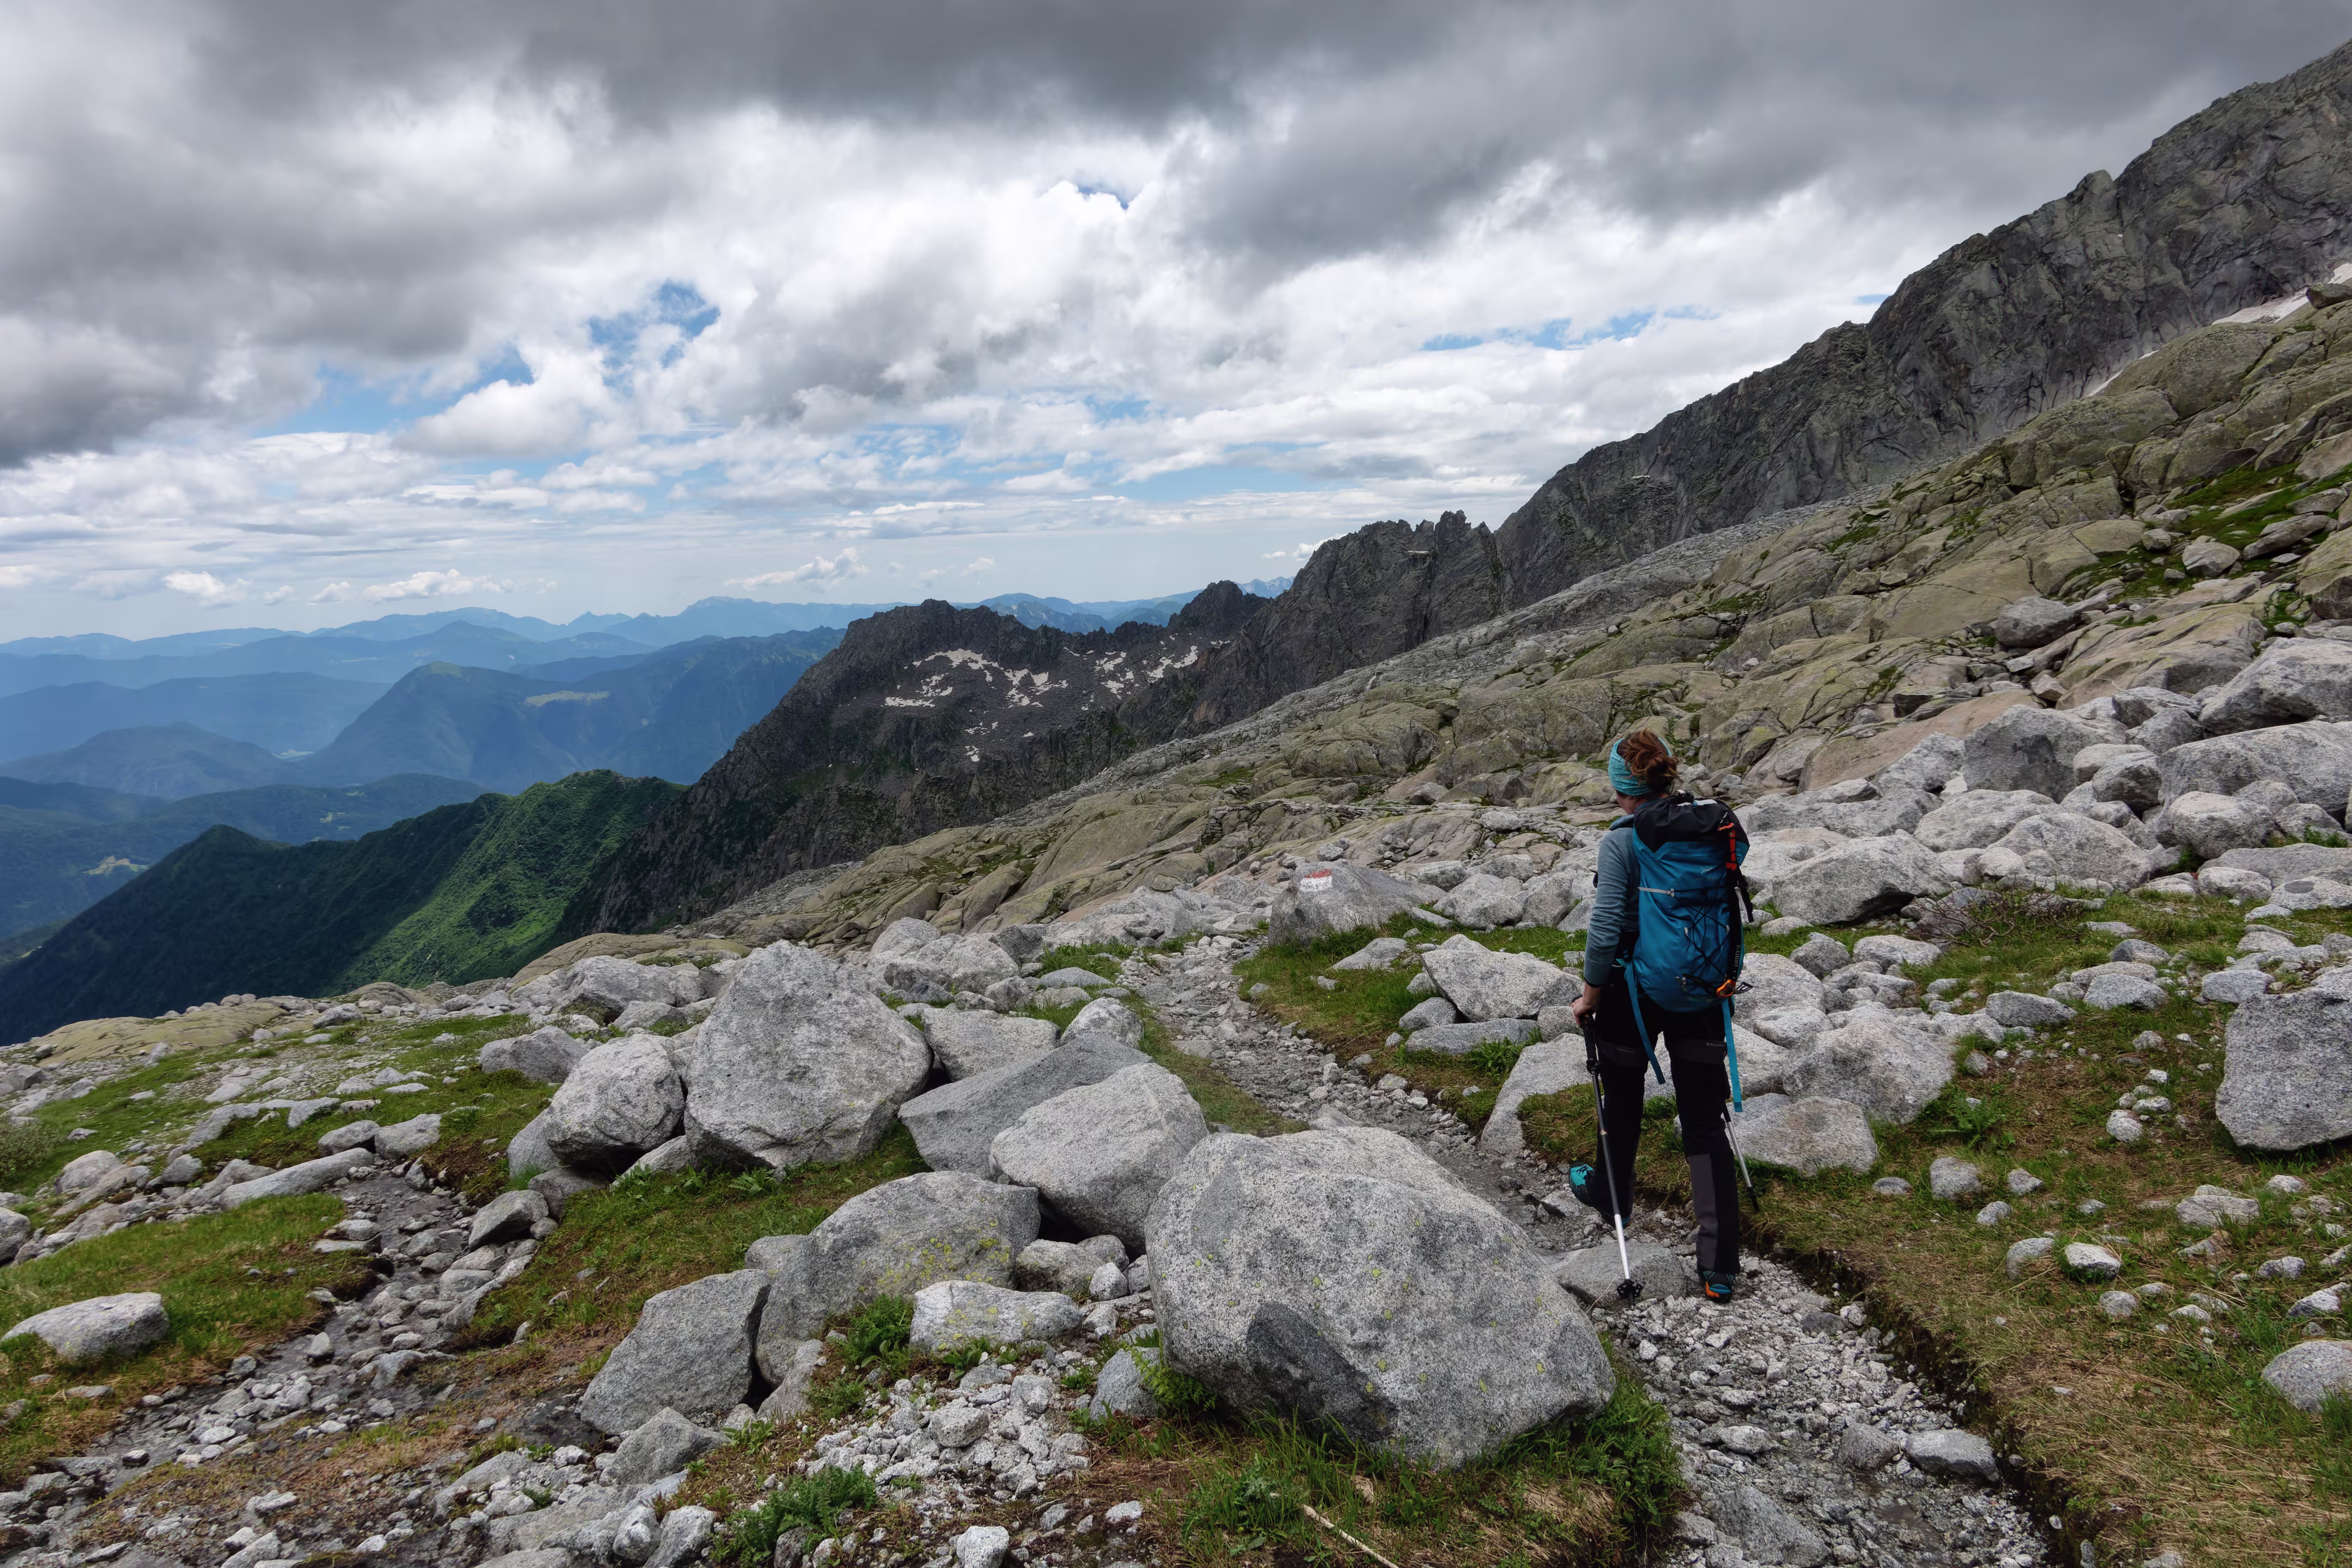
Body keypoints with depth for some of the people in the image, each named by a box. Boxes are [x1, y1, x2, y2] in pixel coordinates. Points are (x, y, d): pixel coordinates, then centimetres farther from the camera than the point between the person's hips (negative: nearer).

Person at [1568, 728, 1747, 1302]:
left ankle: (1615, 1197, 46)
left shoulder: (1623, 840, -16)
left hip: (1634, 990, -4)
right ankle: (1720, 1269, 3)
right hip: (1704, 989, 4)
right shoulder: (1714, 823, -2)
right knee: (1706, 1125, 6)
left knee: (1622, 1101, 22)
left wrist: (1591, 994, -4)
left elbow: (1606, 929, -17)